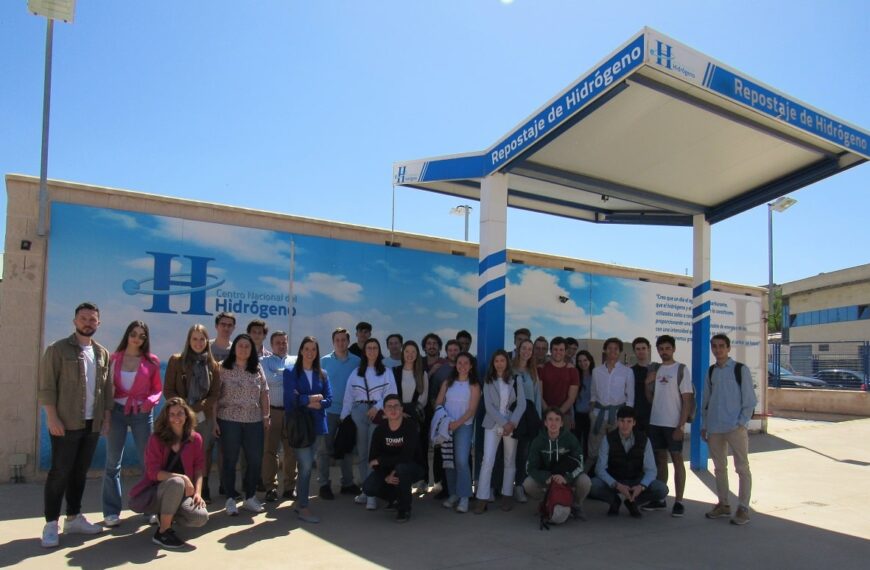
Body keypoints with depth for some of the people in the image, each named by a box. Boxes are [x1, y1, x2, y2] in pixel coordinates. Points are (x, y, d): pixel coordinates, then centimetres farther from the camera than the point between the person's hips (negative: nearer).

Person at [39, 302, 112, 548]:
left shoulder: (103, 353, 11)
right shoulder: (58, 349, -4)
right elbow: (47, 386, -8)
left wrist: (106, 416, 7)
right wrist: (52, 418, -15)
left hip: (92, 424, 5)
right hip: (66, 423, -5)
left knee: (80, 471, 12)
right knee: (60, 472, -1)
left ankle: (73, 518, 22)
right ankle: (51, 524, 8)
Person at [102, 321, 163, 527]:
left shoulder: (152, 361, 0)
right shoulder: (114, 358, 1)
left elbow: (158, 389, 3)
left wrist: (149, 402, -15)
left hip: (142, 415, 0)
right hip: (117, 412, 0)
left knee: (148, 462, 6)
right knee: (113, 463, 5)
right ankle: (111, 511, 15)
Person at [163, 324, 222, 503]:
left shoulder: (213, 365, 9)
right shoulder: (176, 360, 3)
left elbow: (215, 394, 4)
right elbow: (168, 390, 0)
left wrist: (196, 409, -10)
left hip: (204, 417, 2)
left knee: (204, 453, 4)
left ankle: (203, 490, 18)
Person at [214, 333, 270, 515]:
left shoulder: (258, 369, 7)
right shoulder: (223, 368, -3)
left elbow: (264, 394, 10)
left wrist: (266, 417, 7)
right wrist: (214, 420, -9)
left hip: (254, 422, 3)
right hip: (229, 421, -3)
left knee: (256, 460, 6)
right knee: (230, 461, 5)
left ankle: (250, 497, 20)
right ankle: (231, 499, 16)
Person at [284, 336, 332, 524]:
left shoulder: (322, 374, 11)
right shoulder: (291, 373, 1)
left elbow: (328, 399, 3)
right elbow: (291, 398, -11)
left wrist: (316, 404, -14)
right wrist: (312, 398, -4)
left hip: (317, 424, 4)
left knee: (305, 465, 10)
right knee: (306, 465, -9)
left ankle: (299, 501, 23)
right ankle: (303, 507, 1)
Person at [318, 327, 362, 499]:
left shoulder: (357, 361, 1)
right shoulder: (324, 361, 1)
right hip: (329, 410, -1)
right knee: (326, 448, 1)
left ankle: (347, 483, 21)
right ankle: (324, 484, 10)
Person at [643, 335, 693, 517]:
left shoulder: (681, 369, -4)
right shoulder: (654, 370, 11)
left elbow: (687, 400, -7)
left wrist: (681, 426, -14)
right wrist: (648, 383, -5)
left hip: (673, 424, -5)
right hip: (655, 422, 5)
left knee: (677, 460, 2)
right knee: (660, 460, 11)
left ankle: (678, 501, 7)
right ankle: (659, 499, 18)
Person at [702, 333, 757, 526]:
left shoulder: (740, 369, -3)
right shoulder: (711, 371, 10)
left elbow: (750, 399, -4)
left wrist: (743, 423, -11)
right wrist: (704, 425, 11)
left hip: (736, 427, -5)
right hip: (714, 428, 5)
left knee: (742, 468, 0)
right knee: (719, 467, 12)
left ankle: (743, 509, 8)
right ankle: (723, 504, 23)